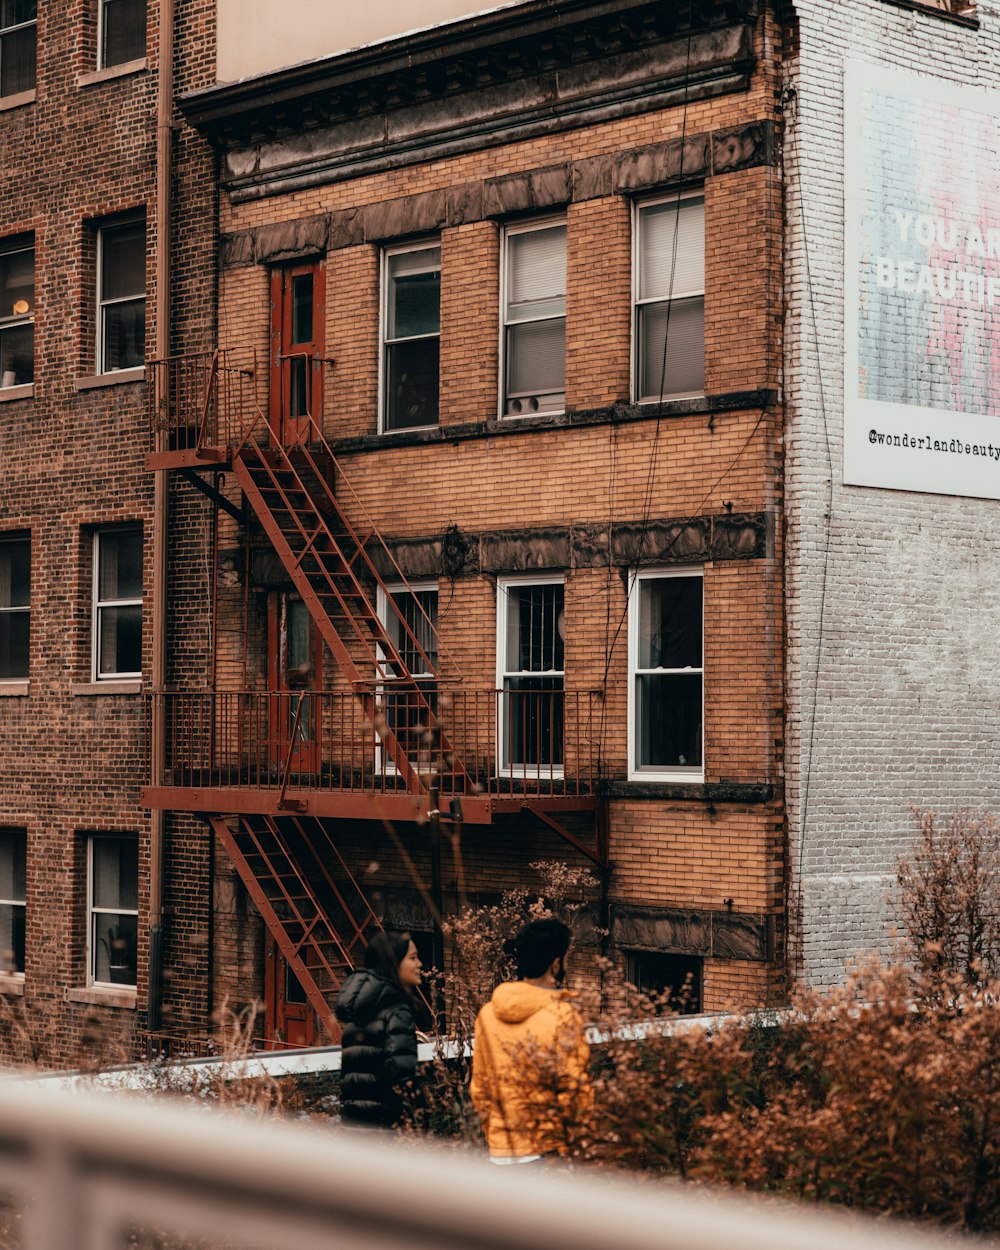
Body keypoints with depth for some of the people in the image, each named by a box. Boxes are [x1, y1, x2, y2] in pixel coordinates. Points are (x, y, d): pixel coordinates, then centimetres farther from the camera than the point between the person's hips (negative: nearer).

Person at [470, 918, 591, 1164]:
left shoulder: (488, 1014, 6)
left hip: (500, 1152, 6)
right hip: (550, 1148, -6)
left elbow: (479, 1089, 12)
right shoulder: (563, 1015, -12)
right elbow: (574, 1091, -12)